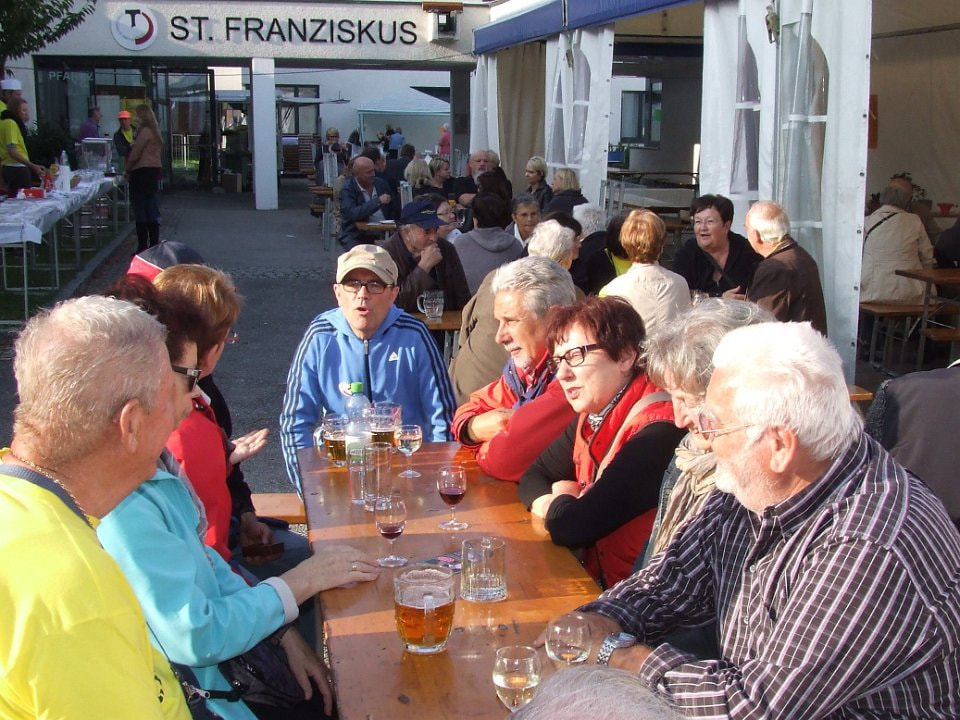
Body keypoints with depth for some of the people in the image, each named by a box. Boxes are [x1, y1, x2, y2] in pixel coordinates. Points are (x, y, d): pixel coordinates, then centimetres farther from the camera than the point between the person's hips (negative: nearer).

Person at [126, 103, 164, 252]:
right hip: (154, 172, 9)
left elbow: (135, 154, -14)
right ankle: (154, 245, 14)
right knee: (152, 212, 10)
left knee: (141, 213, -3)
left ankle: (143, 246, 0)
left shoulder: (145, 131, -14)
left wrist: (127, 170, 0)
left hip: (142, 173, -9)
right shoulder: (154, 132, 13)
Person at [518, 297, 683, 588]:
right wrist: (555, 503, -8)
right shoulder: (593, 415, 4)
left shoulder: (656, 432, -24)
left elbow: (568, 528, -27)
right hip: (590, 577, 7)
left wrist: (562, 499, -4)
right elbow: (534, 477, 14)